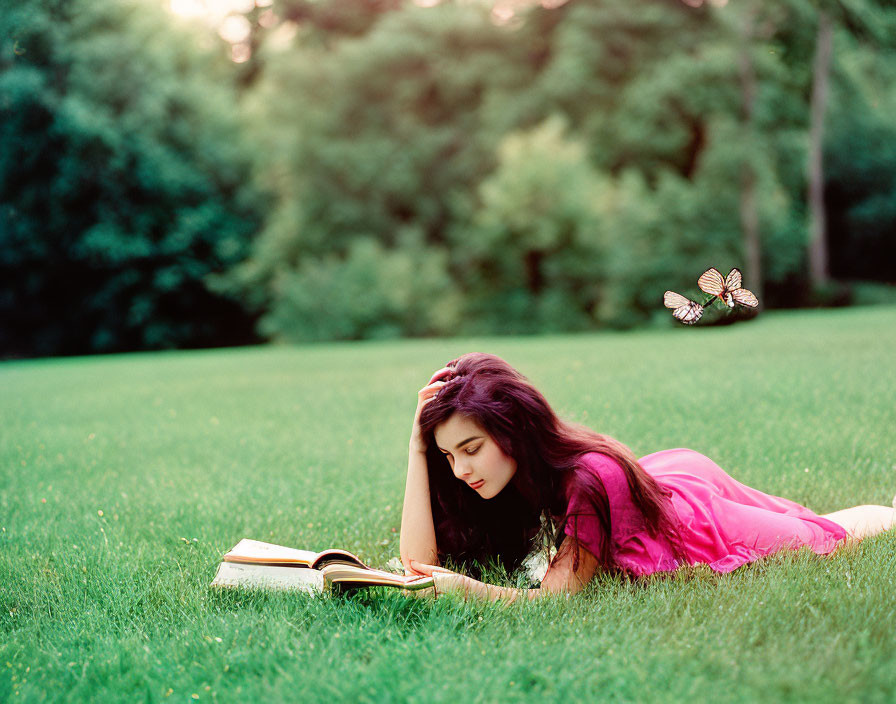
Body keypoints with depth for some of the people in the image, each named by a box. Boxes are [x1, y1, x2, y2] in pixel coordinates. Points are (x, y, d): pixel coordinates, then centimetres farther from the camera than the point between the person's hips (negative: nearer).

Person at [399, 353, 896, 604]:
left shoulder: (589, 477, -44)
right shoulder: (503, 471, -26)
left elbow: (557, 597, -43)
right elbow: (419, 559, -32)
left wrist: (466, 589, -59)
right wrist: (419, 443, -40)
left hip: (701, 510, -5)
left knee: (829, 537, 23)